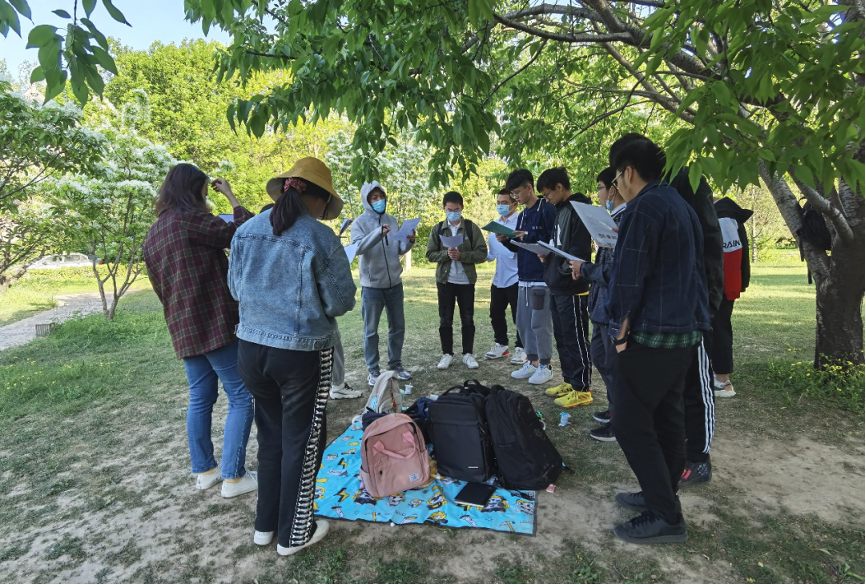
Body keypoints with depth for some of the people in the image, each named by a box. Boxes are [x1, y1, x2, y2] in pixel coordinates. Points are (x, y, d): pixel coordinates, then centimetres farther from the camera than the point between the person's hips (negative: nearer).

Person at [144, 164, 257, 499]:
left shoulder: (153, 234, 16)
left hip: (183, 330, 9)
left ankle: (204, 470, 26)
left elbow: (159, 284, 21)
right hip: (215, 324, -9)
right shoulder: (190, 219, -11)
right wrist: (232, 197, -1)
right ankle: (233, 477, 4)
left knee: (200, 398, 17)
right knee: (240, 398, -1)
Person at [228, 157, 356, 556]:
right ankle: (293, 534, 31)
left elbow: (236, 288, 10)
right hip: (303, 353, -5)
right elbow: (340, 303, -12)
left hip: (251, 347, 6)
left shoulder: (246, 230, 1)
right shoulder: (321, 238, -16)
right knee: (301, 443, 13)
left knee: (271, 436, 23)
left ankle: (265, 524, 39)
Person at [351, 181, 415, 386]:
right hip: (372, 286, -5)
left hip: (395, 283, 5)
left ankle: (396, 364, 29)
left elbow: (399, 250, 10)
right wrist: (379, 233, -35)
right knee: (371, 330, 5)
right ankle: (372, 370, 18)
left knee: (398, 327, 14)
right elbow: (358, 247, -24)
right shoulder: (360, 223, -7)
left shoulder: (392, 220, 8)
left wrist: (409, 242, -10)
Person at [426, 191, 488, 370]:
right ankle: (447, 353, 19)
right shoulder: (437, 229, 4)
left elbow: (482, 254, -5)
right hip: (445, 281, 1)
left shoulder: (471, 228, -1)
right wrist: (446, 254, -17)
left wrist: (461, 255, -19)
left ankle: (468, 354, 18)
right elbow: (430, 255, 2)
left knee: (468, 319, 6)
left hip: (466, 281, -1)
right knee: (445, 320, 6)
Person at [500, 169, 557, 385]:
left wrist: (530, 237, -21)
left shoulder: (547, 210, -9)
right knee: (524, 323, 12)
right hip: (523, 278, 9)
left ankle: (545, 366, 11)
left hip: (541, 278, -9)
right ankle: (532, 362, 25)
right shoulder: (522, 215, 17)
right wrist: (506, 241, 2)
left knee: (540, 323, -2)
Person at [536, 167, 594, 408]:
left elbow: (580, 250, -21)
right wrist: (547, 253, 3)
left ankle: (582, 390, 11)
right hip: (557, 287, 10)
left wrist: (560, 268, -13)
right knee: (562, 337, 16)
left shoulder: (579, 209, -13)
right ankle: (569, 381, 29)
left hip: (572, 288, -10)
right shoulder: (561, 210, 16)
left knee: (576, 339, -1)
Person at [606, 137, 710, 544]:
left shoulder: (644, 207, -13)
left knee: (629, 421, -3)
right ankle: (662, 495, 29)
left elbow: (628, 275, -18)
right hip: (686, 330, 10)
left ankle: (665, 518, 5)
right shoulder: (681, 206, 17)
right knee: (666, 416, 16)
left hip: (654, 333, -10)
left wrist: (620, 330, -9)